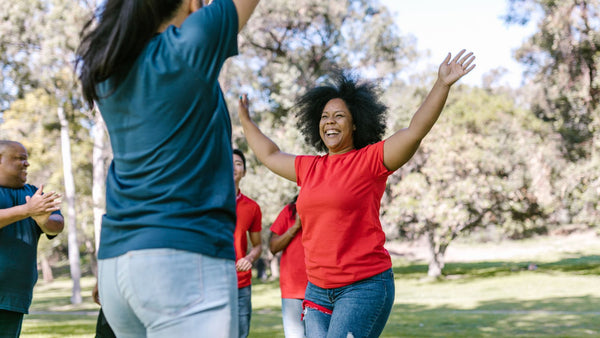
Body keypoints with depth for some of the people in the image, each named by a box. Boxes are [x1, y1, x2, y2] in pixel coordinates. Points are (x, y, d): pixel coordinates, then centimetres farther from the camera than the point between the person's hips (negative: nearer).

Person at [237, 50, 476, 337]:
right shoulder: (309, 168, 13)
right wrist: (245, 121, 39)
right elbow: (270, 156, 30)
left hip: (364, 286, -6)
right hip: (318, 289, 6)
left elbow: (415, 130, -15)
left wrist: (442, 84, -23)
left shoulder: (370, 160, -4)